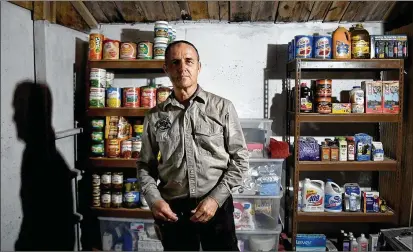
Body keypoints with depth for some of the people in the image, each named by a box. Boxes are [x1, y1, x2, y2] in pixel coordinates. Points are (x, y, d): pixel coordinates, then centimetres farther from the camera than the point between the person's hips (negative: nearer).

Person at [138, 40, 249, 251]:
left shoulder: (222, 108, -4)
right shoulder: (155, 116, 3)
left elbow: (240, 159, -3)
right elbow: (145, 165, 9)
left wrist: (216, 198, -12)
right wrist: (154, 200, -7)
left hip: (216, 206, -1)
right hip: (172, 209, 2)